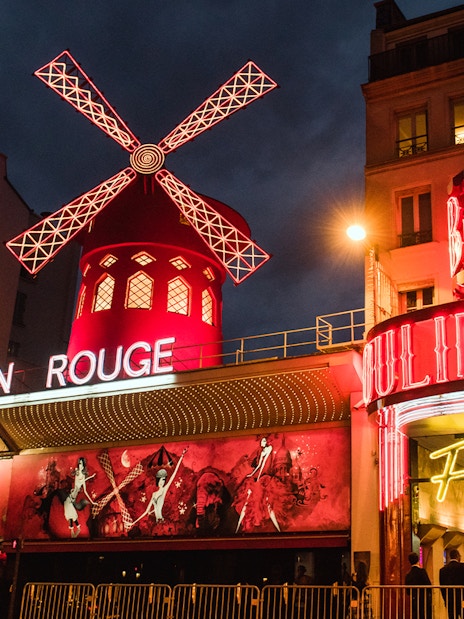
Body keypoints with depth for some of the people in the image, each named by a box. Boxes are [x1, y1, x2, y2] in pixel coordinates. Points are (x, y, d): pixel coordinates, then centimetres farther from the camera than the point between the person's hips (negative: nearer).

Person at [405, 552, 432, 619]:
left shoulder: (408, 575, 7)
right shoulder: (421, 571, -11)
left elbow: (408, 591, 10)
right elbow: (428, 584, -15)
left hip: (414, 601, 6)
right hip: (424, 600, -6)